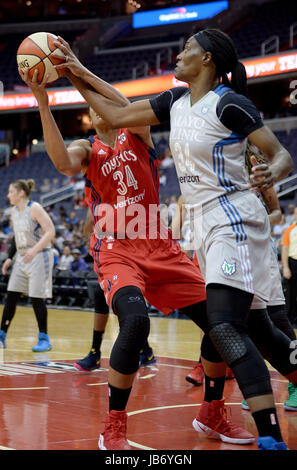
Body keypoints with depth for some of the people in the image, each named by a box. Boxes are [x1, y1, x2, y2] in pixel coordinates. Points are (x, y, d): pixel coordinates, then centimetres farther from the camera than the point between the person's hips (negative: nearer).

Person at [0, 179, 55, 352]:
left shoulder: (35, 208, -14)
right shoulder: (14, 210, 9)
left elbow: (50, 232, -21)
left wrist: (34, 250, -30)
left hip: (39, 258, -8)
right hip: (22, 258, 8)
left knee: (37, 298, -7)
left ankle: (44, 339, 3)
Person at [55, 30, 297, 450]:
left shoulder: (229, 103, -11)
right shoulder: (176, 101, 12)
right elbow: (116, 116, 15)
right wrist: (72, 73, 13)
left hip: (234, 221, -9)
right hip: (209, 224, 9)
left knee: (224, 325, -21)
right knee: (251, 325, 14)